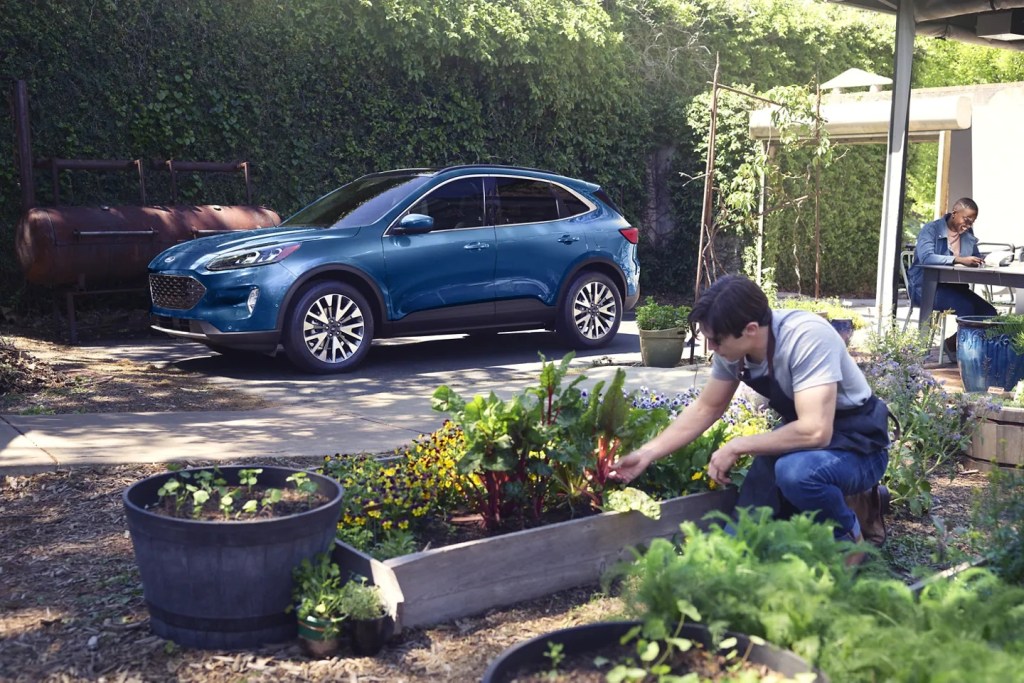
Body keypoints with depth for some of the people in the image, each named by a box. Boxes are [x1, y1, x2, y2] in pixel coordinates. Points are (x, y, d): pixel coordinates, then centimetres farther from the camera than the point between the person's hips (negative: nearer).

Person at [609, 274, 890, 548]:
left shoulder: (807, 337, -32)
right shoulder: (733, 349, -10)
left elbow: (816, 431, -37)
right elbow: (705, 408, 4)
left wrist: (737, 446, -26)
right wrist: (646, 454, -2)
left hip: (857, 444, -6)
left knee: (796, 470, -37)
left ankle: (848, 540, -8)